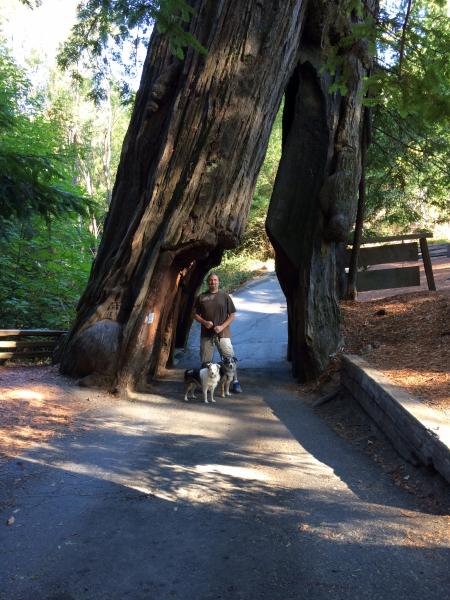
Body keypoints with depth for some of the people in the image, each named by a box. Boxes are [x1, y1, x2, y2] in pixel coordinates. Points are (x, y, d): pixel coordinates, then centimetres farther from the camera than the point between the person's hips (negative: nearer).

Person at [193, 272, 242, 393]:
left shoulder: (225, 296, 3)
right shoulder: (201, 297, 7)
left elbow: (232, 315, 2)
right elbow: (195, 314, 10)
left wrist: (222, 326, -11)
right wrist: (204, 322, -9)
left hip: (223, 333, -2)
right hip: (206, 334, 2)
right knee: (205, 361, 8)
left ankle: (235, 383, 3)